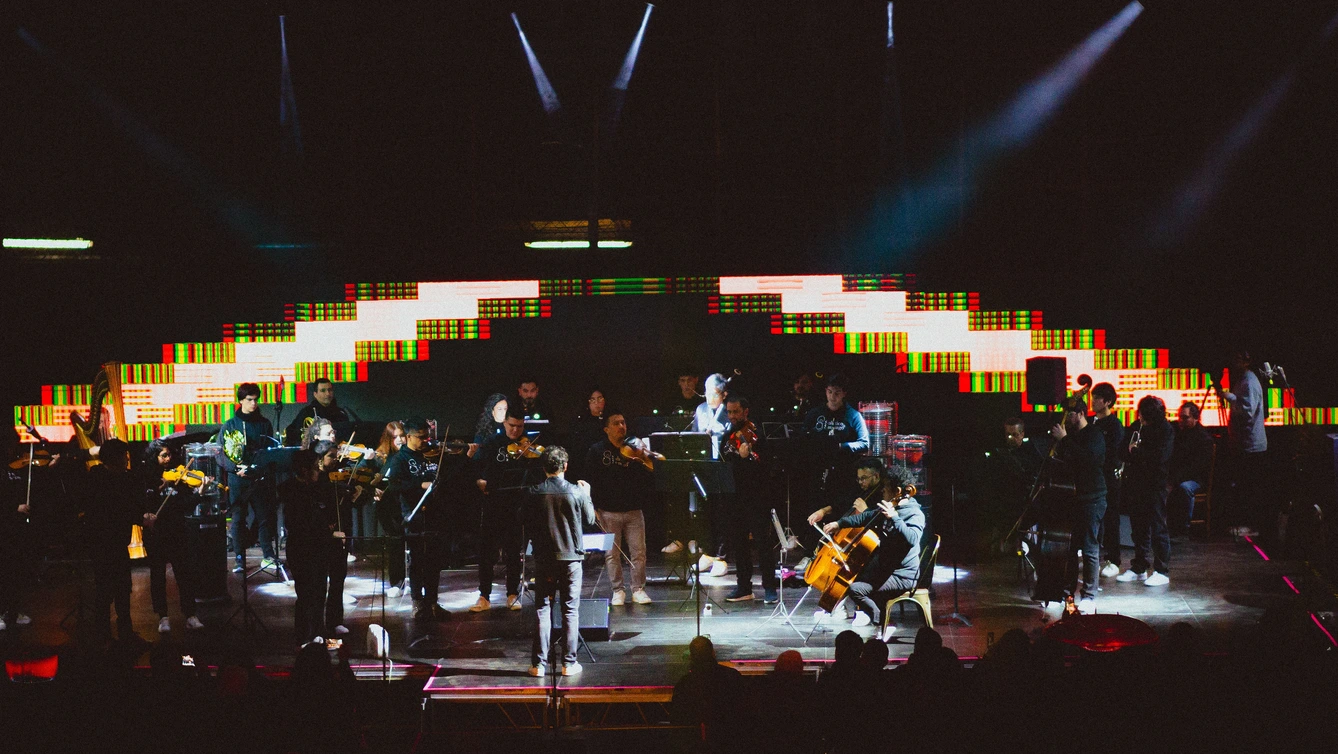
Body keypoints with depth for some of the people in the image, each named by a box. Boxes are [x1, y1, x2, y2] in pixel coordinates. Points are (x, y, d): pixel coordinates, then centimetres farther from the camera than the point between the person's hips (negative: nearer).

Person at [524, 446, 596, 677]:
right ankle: (569, 663, 8)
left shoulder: (533, 493, -7)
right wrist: (587, 495, 19)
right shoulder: (576, 492, -10)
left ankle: (539, 663, 6)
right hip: (571, 557, -1)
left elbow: (527, 525, 3)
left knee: (542, 609, 7)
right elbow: (590, 520, 5)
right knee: (570, 610, 7)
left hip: (544, 558, 1)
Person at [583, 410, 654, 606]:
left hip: (633, 510, 2)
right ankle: (618, 591, 12)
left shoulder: (634, 450, 9)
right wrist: (593, 508, -8)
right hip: (608, 512, -2)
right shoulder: (596, 451, 3)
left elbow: (646, 478, 5)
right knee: (612, 554, 2)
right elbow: (591, 480, -1)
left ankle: (638, 589, 10)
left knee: (638, 552, -1)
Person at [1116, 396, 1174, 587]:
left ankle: (1162, 572, 3)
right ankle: (1139, 568, 22)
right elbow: (1125, 452, 20)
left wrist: (1136, 451, -13)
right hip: (1136, 483, 7)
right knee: (1139, 528, 13)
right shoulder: (1138, 427, 10)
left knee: (1157, 528, -3)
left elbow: (1159, 457, -20)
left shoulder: (1165, 430, -8)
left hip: (1154, 486, -7)